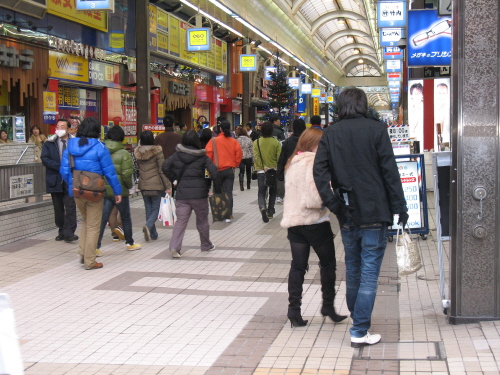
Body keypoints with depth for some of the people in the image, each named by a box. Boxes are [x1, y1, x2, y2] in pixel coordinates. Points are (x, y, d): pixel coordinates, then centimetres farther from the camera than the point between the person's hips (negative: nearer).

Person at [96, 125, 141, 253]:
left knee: (103, 218, 3)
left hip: (105, 190, 3)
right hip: (120, 191, -3)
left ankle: (96, 246, -6)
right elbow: (127, 174, -16)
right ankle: (129, 243, 27)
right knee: (126, 218, 15)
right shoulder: (124, 154, -11)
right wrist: (130, 185, 2)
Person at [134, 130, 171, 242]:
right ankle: (148, 226, -22)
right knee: (155, 208, 3)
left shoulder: (137, 152, 3)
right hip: (156, 185, -4)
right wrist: (167, 186, -7)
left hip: (143, 185, 4)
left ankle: (153, 234, 13)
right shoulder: (157, 151, -10)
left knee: (148, 209, 11)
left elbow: (138, 168, 10)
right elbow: (162, 170, -10)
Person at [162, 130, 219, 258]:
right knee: (202, 220, 16)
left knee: (180, 221, 0)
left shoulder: (176, 155, 3)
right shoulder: (202, 157, -3)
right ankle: (206, 245, 31)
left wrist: (174, 179, 11)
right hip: (199, 193, -1)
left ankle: (174, 247, -16)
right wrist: (218, 188, 0)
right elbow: (214, 172, -9)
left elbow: (165, 167, -1)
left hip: (182, 193, 1)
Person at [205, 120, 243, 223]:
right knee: (228, 193, 3)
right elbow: (239, 154, -3)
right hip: (230, 170, 1)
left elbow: (208, 154, -9)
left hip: (218, 170, -1)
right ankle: (228, 215, -3)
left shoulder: (214, 140, -8)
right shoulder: (234, 141, -2)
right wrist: (234, 165, 11)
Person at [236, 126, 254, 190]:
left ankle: (241, 185, -15)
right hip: (249, 158, 1)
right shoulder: (249, 139, -1)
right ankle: (248, 185, 22)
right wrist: (252, 158, 7)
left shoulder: (237, 140, -4)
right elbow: (252, 150, 1)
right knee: (248, 171, 16)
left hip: (241, 158, -1)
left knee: (241, 171, 2)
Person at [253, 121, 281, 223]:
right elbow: (279, 157, -8)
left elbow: (256, 157, -11)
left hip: (261, 171, 0)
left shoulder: (256, 142, -3)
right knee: (273, 192, 17)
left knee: (261, 192, 5)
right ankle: (270, 212, 17)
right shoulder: (276, 142, -4)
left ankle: (262, 207, -22)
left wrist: (263, 167, -13)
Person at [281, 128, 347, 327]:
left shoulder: (292, 162, 11)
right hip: (314, 221, -7)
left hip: (293, 220, 7)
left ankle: (294, 310, 6)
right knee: (328, 264, 10)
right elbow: (315, 197, -23)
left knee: (297, 266, 8)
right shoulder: (314, 162, -15)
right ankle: (328, 306, 15)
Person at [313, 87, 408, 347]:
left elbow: (320, 170, -7)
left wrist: (332, 203, -5)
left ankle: (357, 318, 34)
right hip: (374, 213, -4)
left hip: (347, 215, 4)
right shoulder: (376, 130, -5)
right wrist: (400, 208, -4)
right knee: (369, 272, 0)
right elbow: (390, 171, -8)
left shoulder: (330, 134, 3)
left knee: (352, 269, 19)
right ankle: (359, 331, -2)